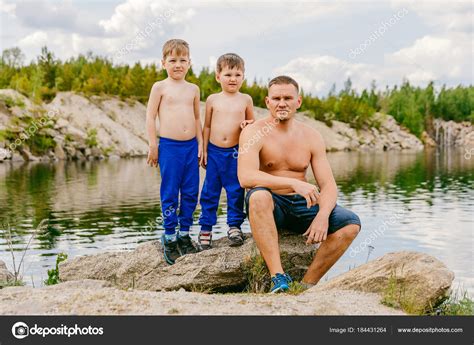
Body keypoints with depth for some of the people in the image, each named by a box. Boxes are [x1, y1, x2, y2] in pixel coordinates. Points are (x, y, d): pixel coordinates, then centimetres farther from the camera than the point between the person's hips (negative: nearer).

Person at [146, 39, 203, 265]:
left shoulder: (193, 89, 11)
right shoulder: (160, 87, -1)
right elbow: (150, 117, -1)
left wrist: (200, 144, 10)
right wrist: (153, 146, -5)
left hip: (191, 146, 4)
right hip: (169, 147, -4)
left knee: (191, 193, 6)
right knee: (170, 194, 1)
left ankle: (184, 235, 20)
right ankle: (169, 239, 11)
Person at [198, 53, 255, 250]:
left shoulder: (246, 100, 3)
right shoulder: (212, 99, 3)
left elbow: (252, 122, 14)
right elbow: (207, 126, 9)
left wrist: (248, 124, -10)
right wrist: (204, 150, 5)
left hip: (236, 152, 0)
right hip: (214, 152, 1)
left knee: (236, 191, 4)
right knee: (210, 191, 5)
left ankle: (234, 225, 16)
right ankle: (206, 228, 14)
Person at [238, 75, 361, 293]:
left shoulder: (311, 137, 6)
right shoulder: (254, 132, -7)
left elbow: (328, 184, 1)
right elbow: (245, 177, -24)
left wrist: (322, 215, -21)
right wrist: (293, 183, -33)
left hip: (301, 206, 4)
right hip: (270, 206, -4)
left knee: (351, 223, -16)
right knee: (259, 196, -38)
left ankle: (307, 285, -15)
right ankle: (278, 277, -37)